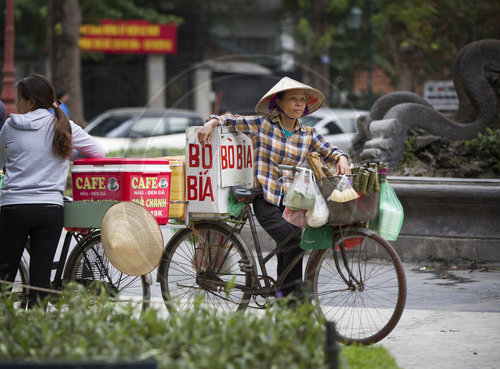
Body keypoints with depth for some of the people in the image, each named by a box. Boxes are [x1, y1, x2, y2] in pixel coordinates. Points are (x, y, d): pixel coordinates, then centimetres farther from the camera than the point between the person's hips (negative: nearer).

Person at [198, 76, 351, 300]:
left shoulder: (308, 135, 10)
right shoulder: (262, 125, 1)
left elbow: (330, 151, 7)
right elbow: (229, 120, 6)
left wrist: (341, 160, -15)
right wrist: (211, 123, -13)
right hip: (266, 201, -4)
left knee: (288, 251, 1)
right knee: (293, 244, -21)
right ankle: (294, 296, -14)